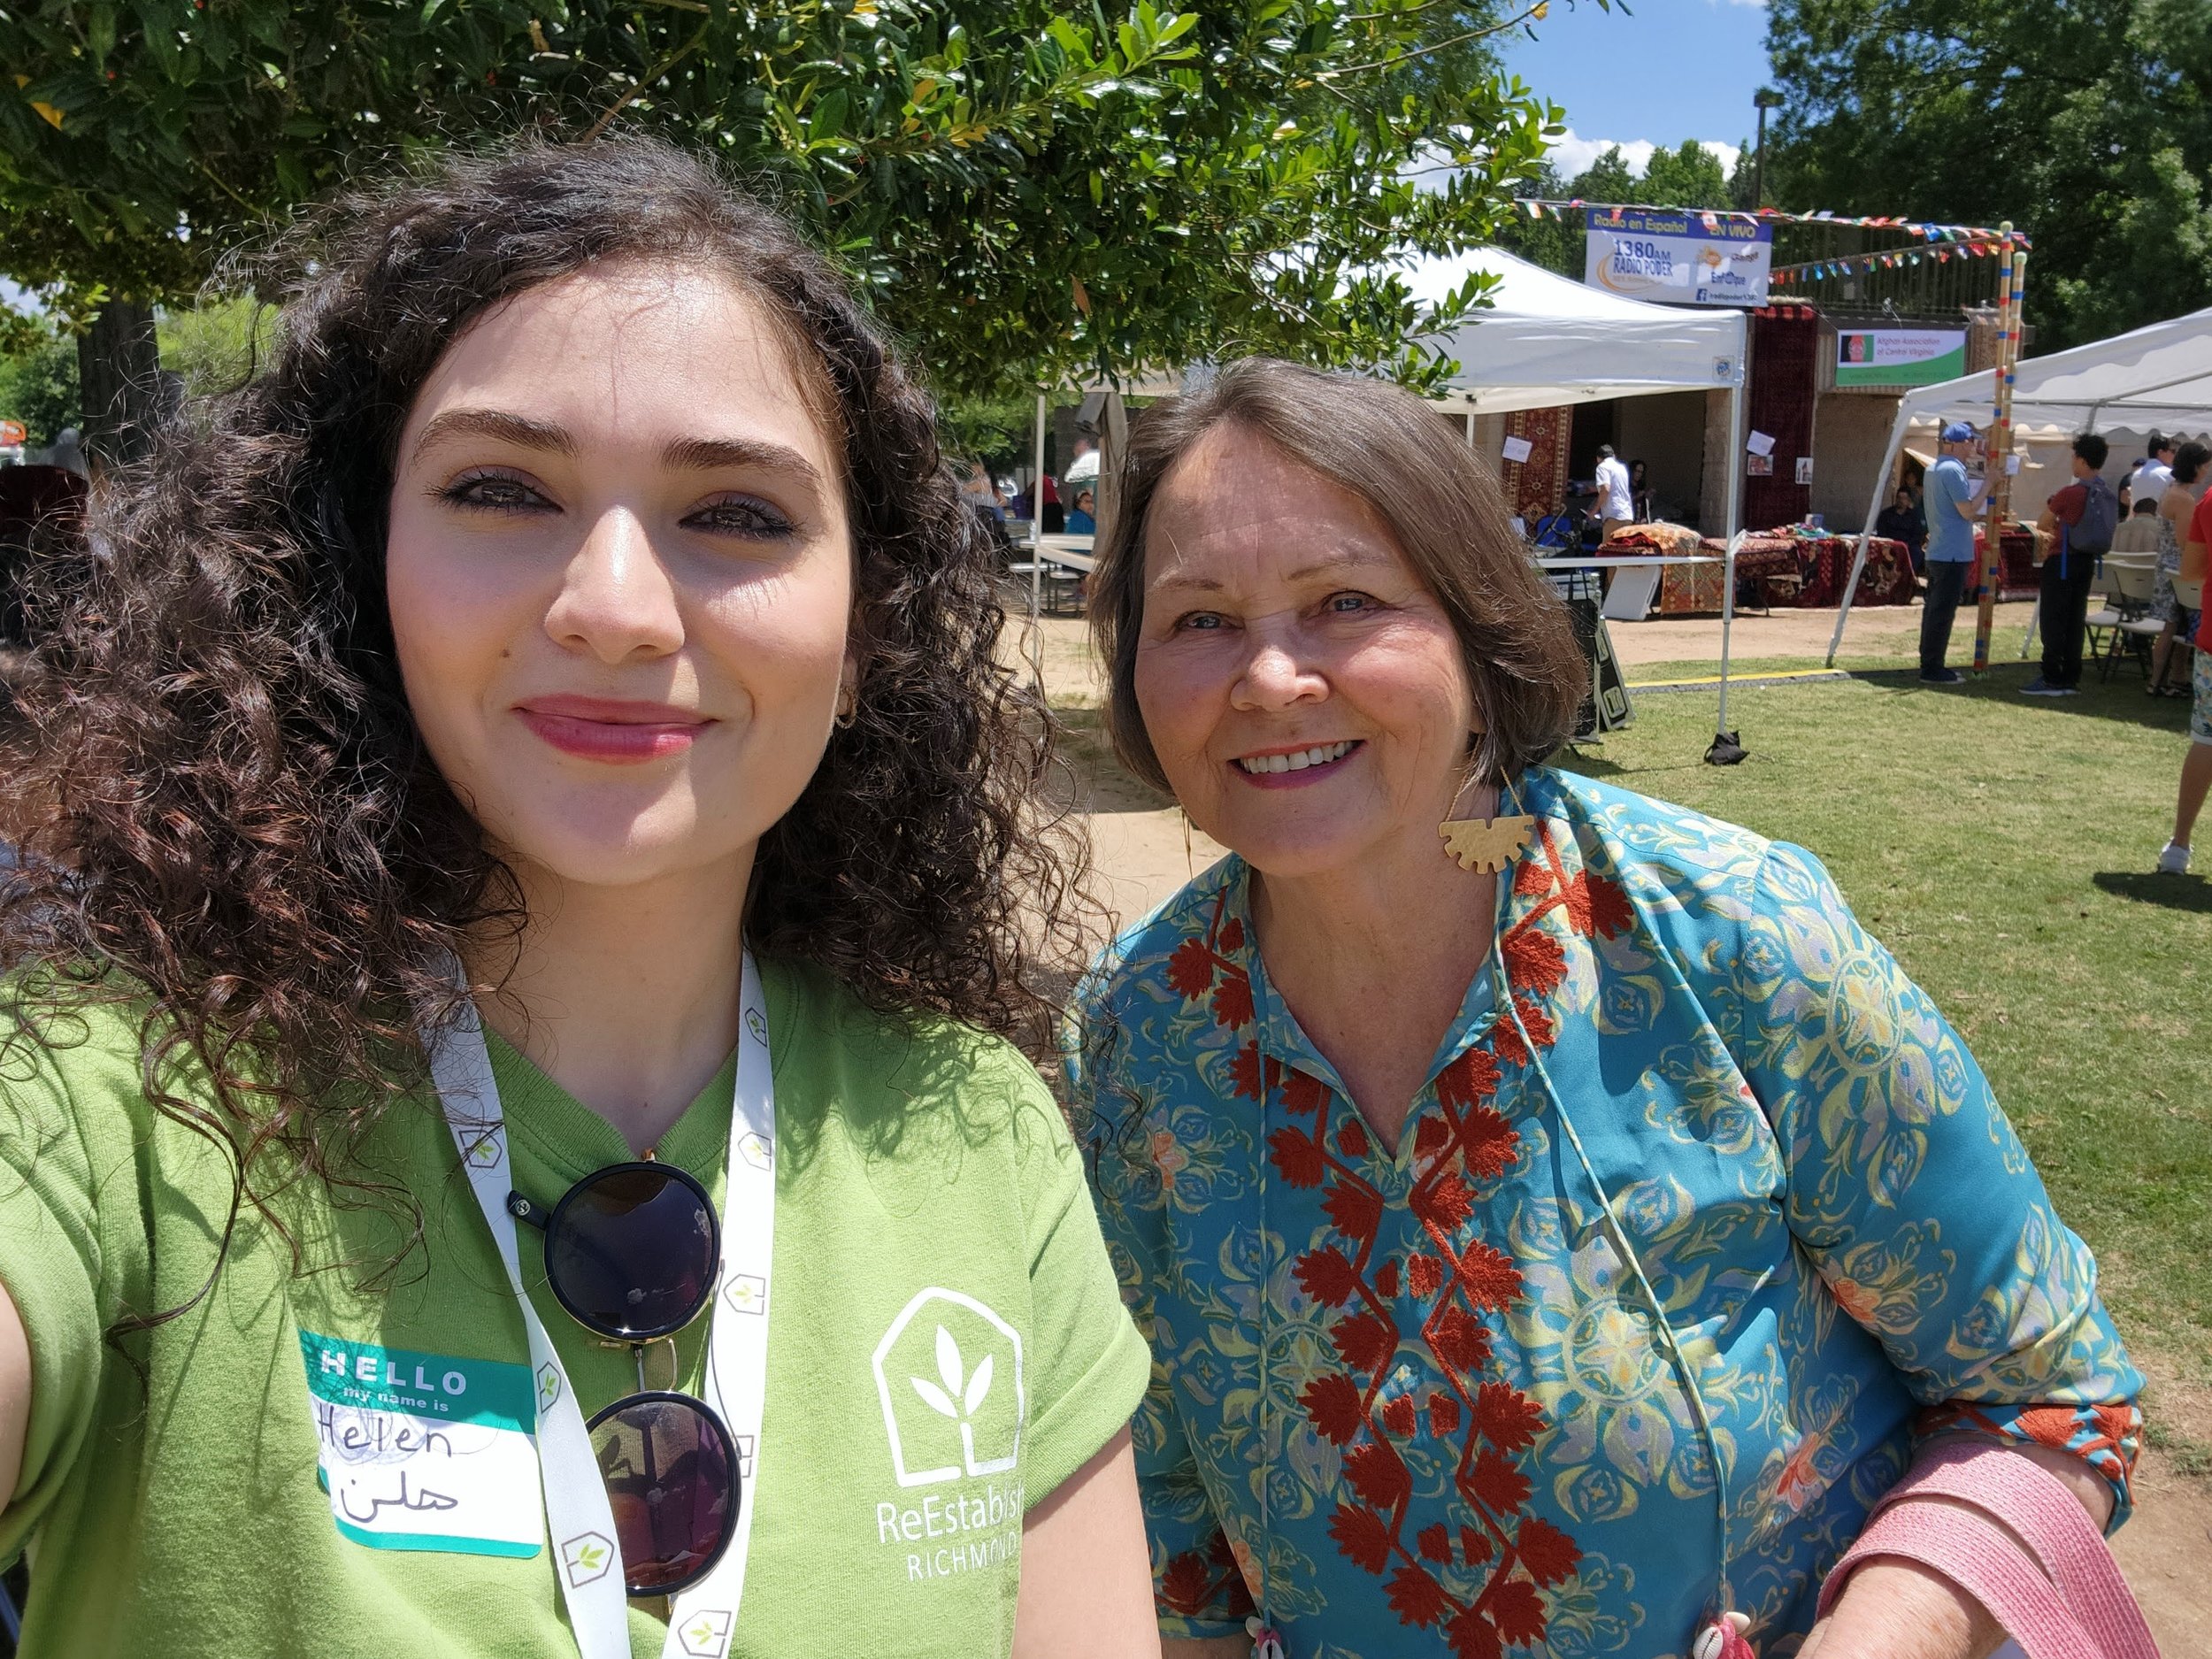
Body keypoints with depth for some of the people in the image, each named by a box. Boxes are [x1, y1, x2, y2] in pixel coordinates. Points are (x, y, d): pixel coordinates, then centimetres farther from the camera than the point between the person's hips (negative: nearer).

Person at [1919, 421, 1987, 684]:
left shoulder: (1934, 469, 15)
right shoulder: (1953, 470, -15)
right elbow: (1968, 511, -17)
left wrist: (1984, 516, 21)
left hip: (1937, 552, 10)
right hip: (1953, 554, -10)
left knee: (1933, 610, 13)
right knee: (1942, 613, -6)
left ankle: (1930, 665, 19)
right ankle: (1933, 670, -4)